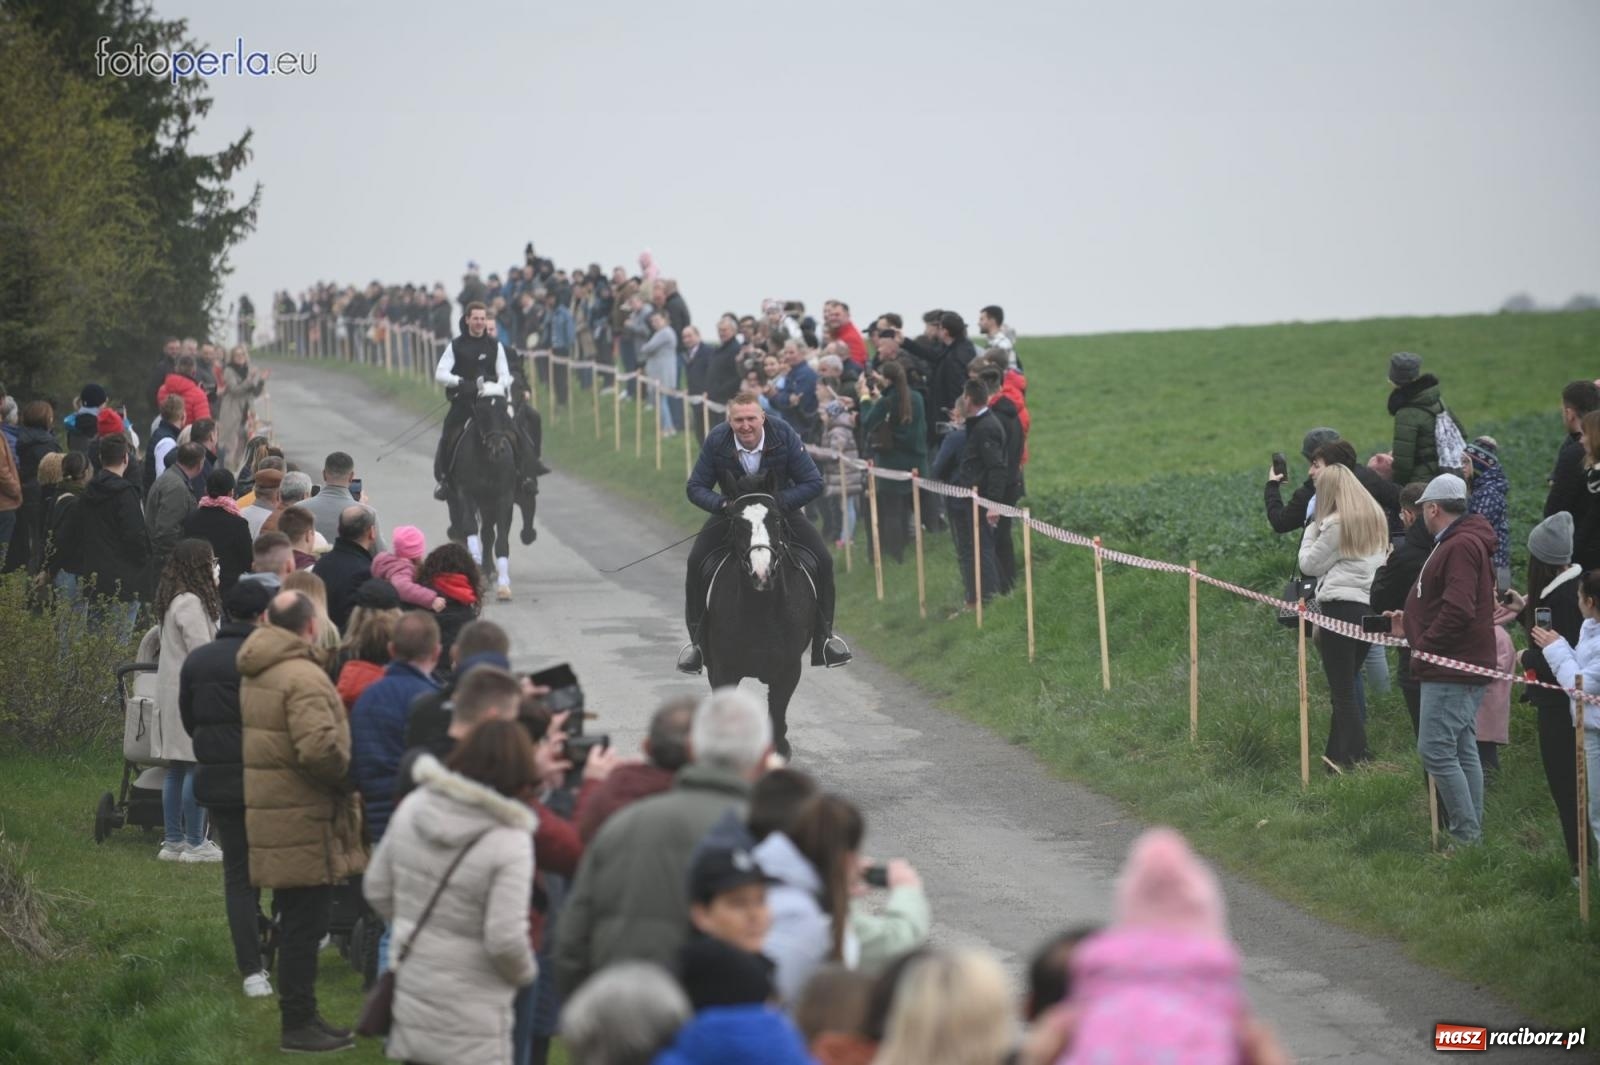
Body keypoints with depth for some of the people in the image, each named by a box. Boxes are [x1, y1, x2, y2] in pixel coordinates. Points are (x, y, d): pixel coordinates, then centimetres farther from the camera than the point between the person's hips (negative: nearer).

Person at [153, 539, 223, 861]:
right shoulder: (190, 603, -16)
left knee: (176, 770, 11)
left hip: (171, 692, 10)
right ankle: (195, 844, -5)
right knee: (196, 767, -6)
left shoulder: (174, 600, 15)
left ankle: (173, 841, 15)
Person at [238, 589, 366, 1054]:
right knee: (305, 924, -3)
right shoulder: (304, 678, -19)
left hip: (267, 814, 10)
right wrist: (347, 775, -10)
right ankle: (298, 1024, 1)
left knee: (296, 923, 17)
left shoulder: (254, 673, 13)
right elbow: (319, 749, -29)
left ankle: (300, 1016, 25)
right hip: (304, 823, -10)